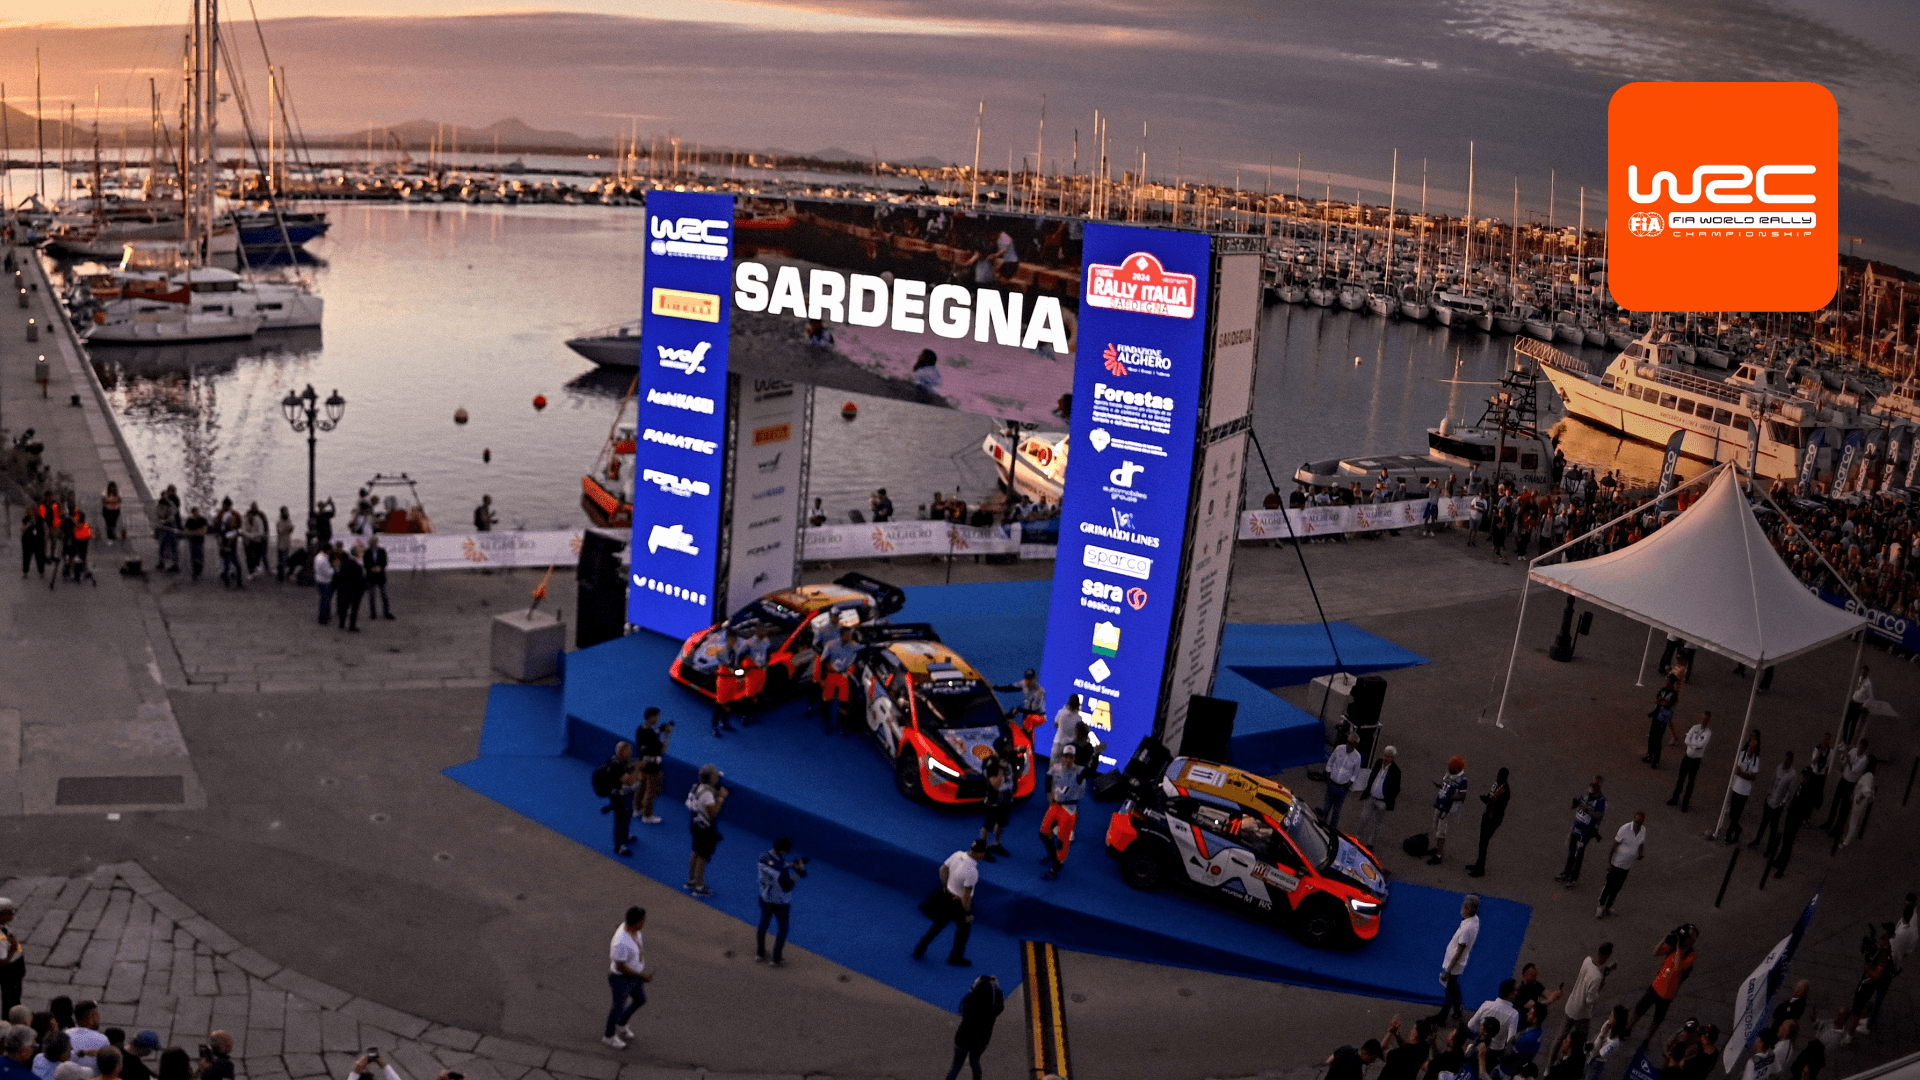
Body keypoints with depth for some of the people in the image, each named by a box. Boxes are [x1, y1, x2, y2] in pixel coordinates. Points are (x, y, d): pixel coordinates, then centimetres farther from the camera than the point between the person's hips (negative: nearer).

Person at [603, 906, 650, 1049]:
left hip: (633, 973, 8)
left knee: (640, 1000, 27)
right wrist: (642, 977, -21)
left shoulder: (628, 925, -16)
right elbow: (620, 967, -31)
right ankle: (609, 1036, 48)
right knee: (620, 1007, 19)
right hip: (622, 979, -8)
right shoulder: (621, 943, -42)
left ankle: (621, 1024, 54)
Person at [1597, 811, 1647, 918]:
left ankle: (1608, 906, 33)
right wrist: (1608, 863, -16)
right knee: (1609, 886, 3)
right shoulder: (1625, 829, -22)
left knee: (1617, 887, 16)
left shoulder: (1643, 831, -5)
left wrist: (1641, 854, -9)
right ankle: (1601, 906, 19)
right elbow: (1614, 846, -16)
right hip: (1616, 864, -5)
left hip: (1627, 866, 5)